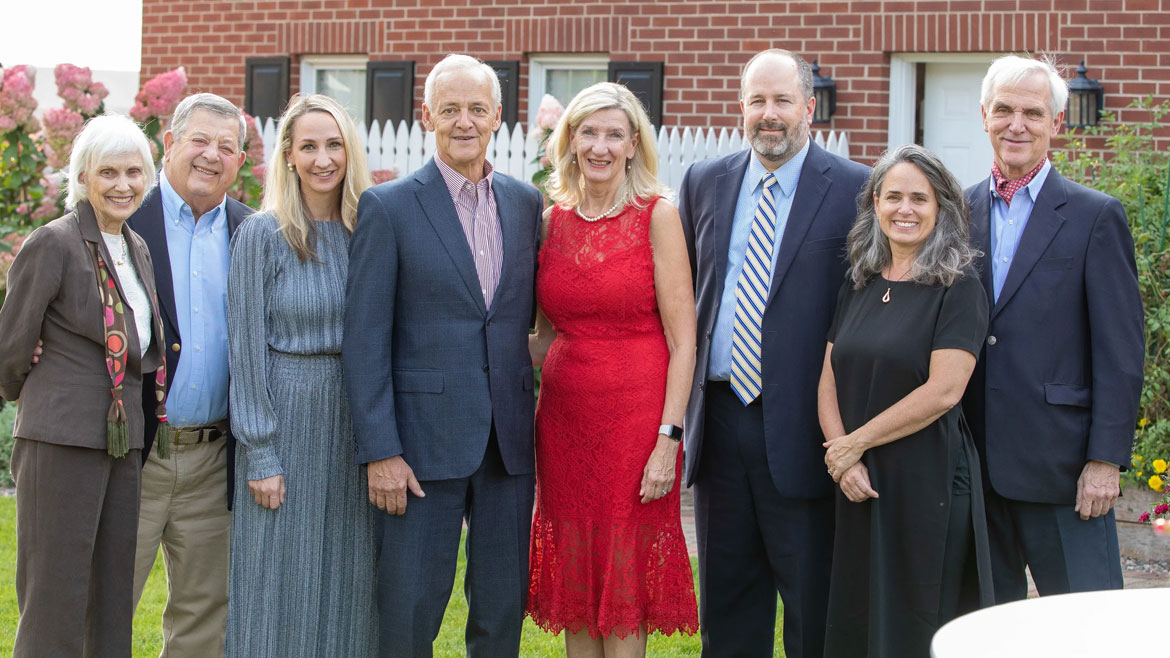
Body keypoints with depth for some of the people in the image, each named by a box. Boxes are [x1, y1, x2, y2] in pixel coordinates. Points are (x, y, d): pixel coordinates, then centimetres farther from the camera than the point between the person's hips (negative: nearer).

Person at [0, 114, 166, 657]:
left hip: (124, 443, 7)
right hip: (62, 442, -7)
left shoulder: (137, 249, 13)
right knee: (56, 599, -3)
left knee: (114, 600, 11)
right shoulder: (52, 245, -10)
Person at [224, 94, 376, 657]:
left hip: (355, 419, 4)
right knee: (281, 586, 1)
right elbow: (247, 347, -7)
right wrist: (260, 454, -12)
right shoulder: (261, 235, -5)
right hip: (286, 416, -4)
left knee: (347, 584, 9)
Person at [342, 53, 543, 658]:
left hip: (509, 442, 4)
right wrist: (379, 451, -11)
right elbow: (365, 339, -6)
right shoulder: (388, 207, -3)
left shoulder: (525, 202, 10)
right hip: (424, 441, -4)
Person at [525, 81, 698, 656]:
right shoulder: (552, 220, 7)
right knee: (575, 588, 10)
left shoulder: (657, 215, -5)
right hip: (565, 416, 4)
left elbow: (683, 340, -8)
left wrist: (669, 439, -14)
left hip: (637, 417, -4)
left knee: (625, 588, 3)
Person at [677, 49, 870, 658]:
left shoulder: (854, 190, -4)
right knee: (726, 593, 14)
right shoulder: (703, 183, 9)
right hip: (717, 418, 4)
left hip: (800, 425, -4)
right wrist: (680, 400, 9)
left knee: (813, 602, 4)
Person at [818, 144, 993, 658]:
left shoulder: (958, 288, -7)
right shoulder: (859, 284, 11)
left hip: (927, 481, -5)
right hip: (859, 483, 6)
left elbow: (943, 390, -16)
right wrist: (841, 455, -8)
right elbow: (829, 381, 8)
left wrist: (855, 443, -11)